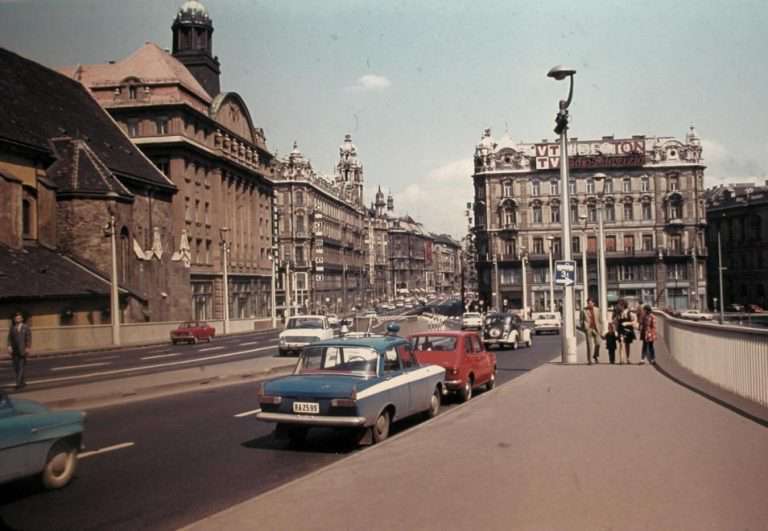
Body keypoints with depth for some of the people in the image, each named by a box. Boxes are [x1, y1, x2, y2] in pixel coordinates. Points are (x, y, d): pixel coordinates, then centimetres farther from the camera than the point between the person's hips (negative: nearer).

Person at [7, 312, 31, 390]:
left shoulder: (26, 327, 2)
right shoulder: (12, 327, 9)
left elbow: (29, 337, -1)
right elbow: (10, 337, 5)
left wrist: (28, 347, -9)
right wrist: (9, 346, -9)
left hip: (22, 350, -3)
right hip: (14, 350, 3)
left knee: (21, 366, -9)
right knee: (16, 367, 5)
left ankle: (18, 383, -11)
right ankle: (22, 382, 18)